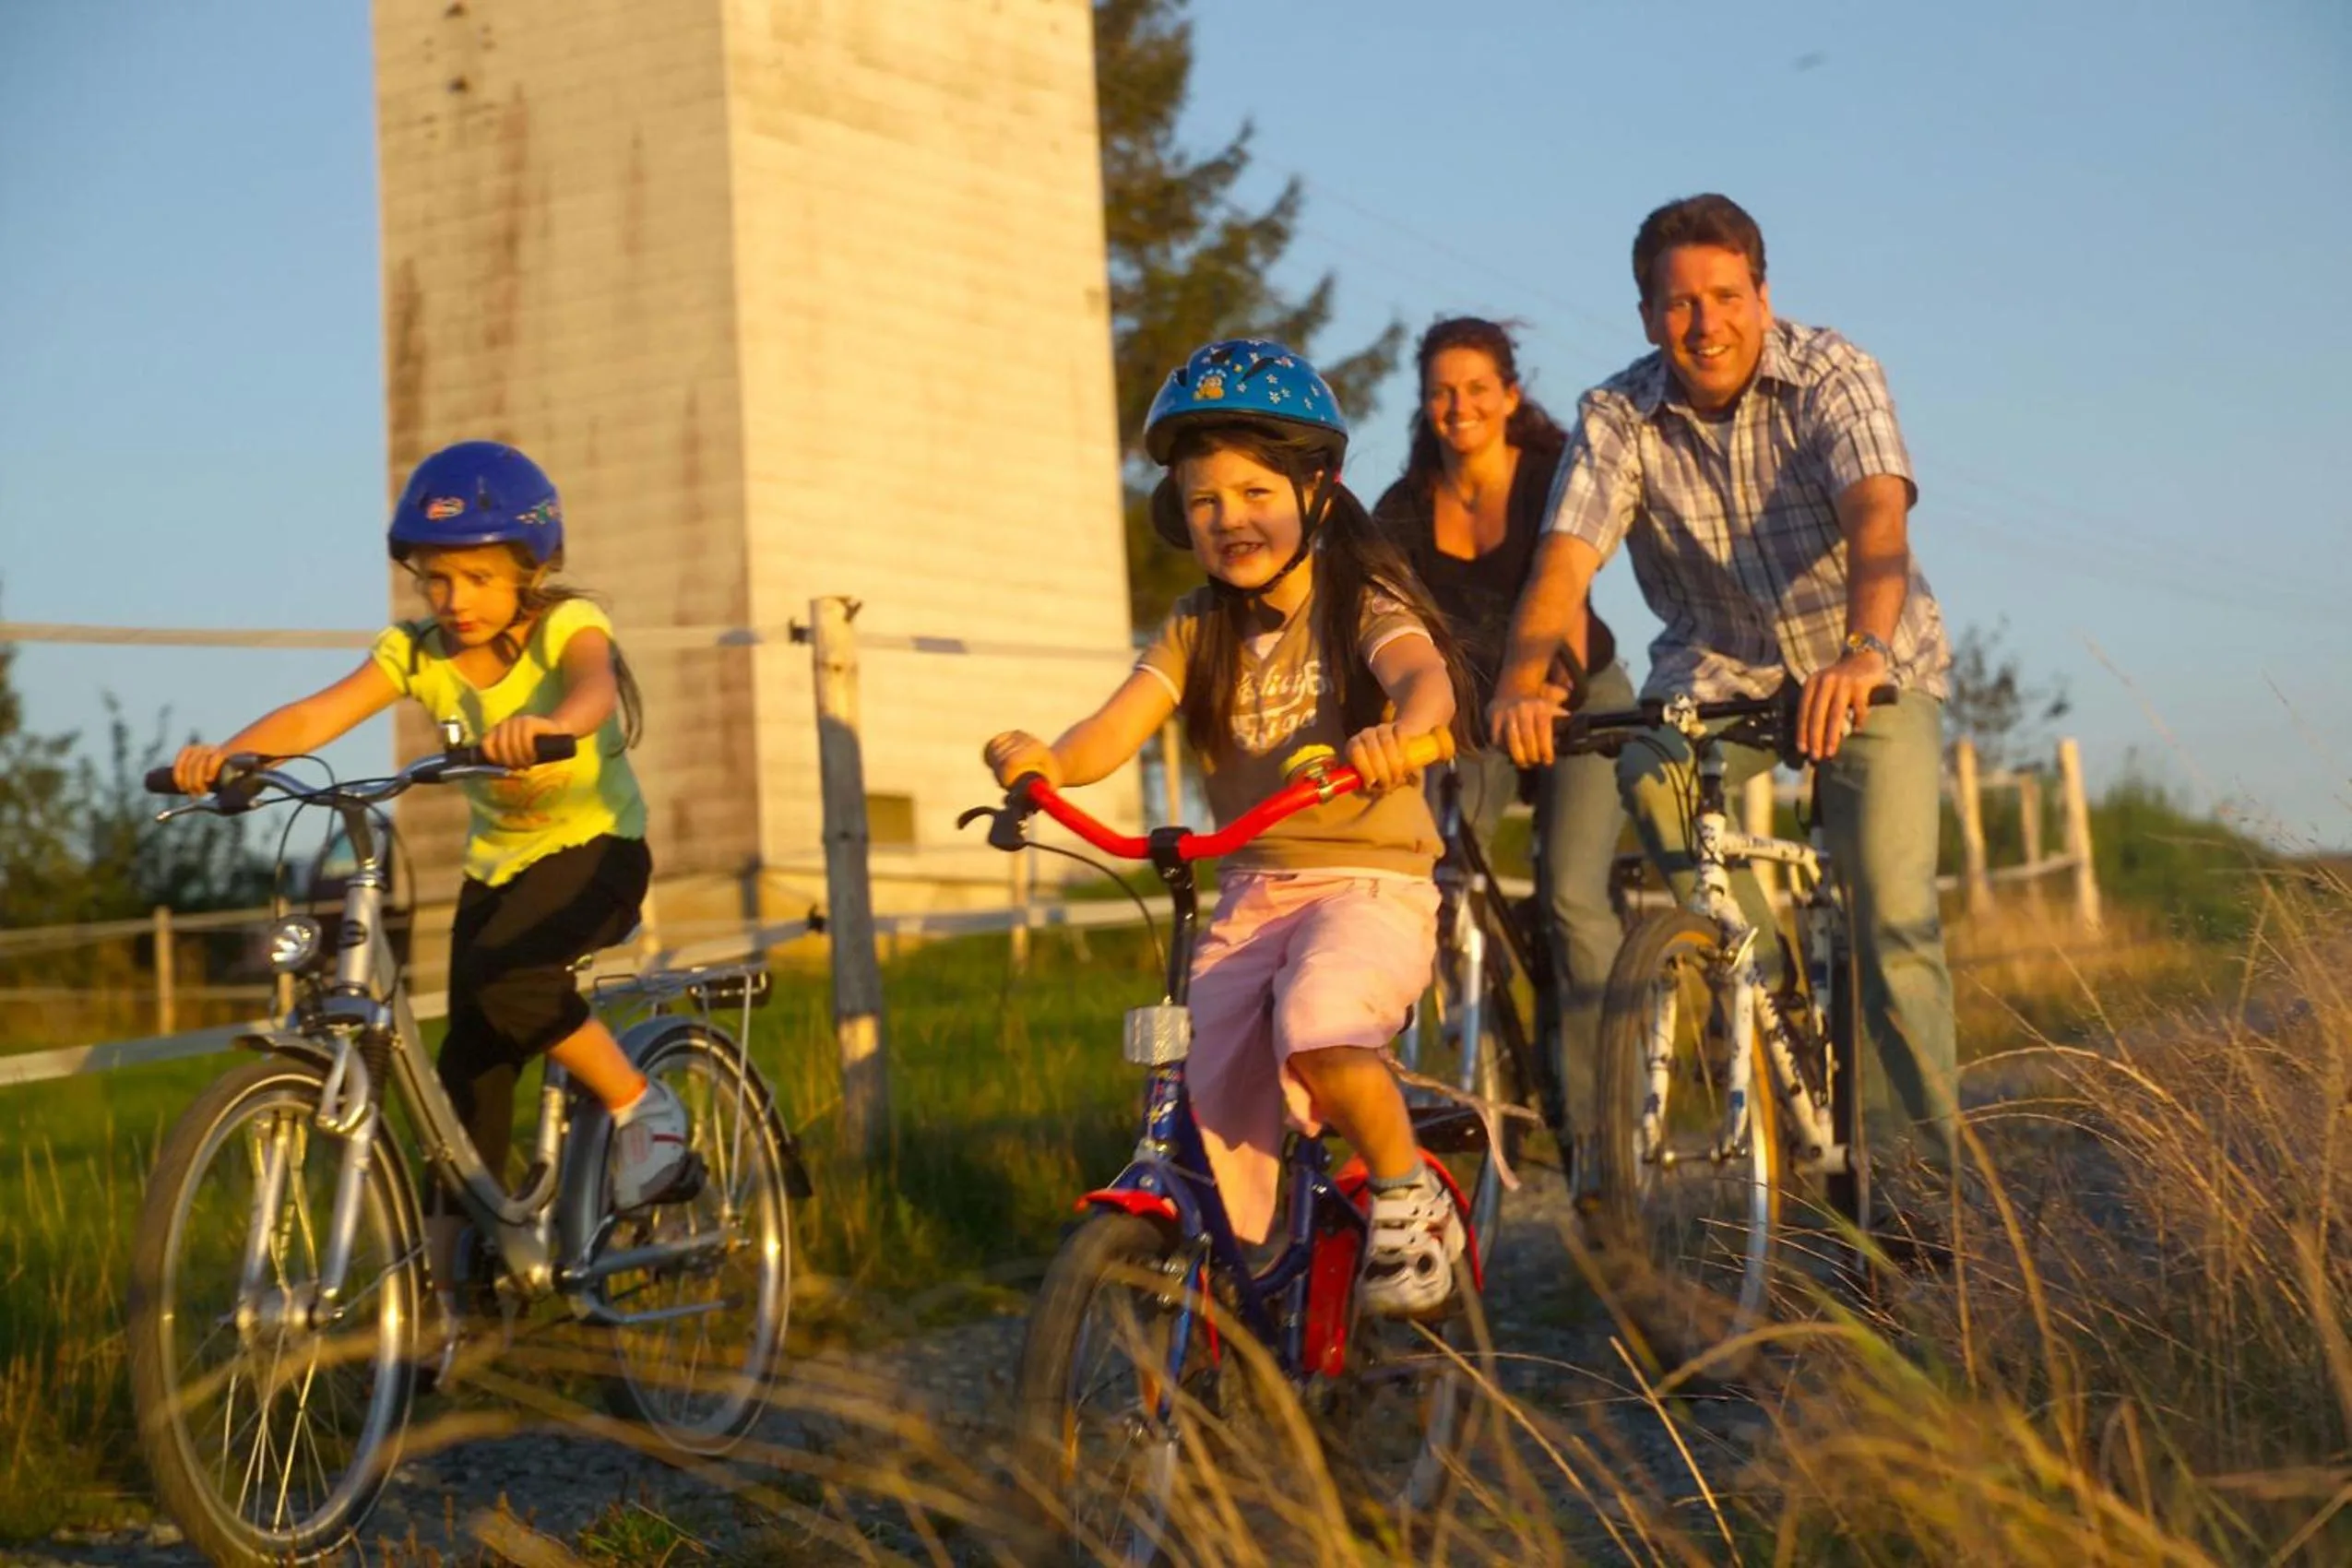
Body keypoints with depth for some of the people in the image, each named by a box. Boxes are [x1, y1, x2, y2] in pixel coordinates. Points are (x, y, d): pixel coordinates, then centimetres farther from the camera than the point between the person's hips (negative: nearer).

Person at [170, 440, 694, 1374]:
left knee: (506, 980, -32)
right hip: (498, 862, 5)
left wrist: (549, 725, -66)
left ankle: (641, 1108, -12)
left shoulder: (566, 627, -18)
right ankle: (440, 1291, 2)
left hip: (594, 846, -5)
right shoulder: (418, 654, -8)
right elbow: (316, 716, -23)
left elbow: (597, 685, -42)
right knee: (470, 1065, -2)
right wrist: (226, 755, -43)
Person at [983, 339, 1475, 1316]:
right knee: (1208, 1103, -6)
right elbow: (1113, 731, -5)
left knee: (1318, 1026, -32)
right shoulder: (1198, 633, 8)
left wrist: (1397, 732, -50)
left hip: (1370, 882, -5)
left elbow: (1425, 677, -26)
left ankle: (1409, 1198, -7)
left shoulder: (1363, 604, -4)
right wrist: (1043, 761, -28)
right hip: (1250, 892, 5)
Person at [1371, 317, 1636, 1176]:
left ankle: (1602, 1124, -15)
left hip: (1582, 700, -3)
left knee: (1573, 895, -20)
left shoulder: (1555, 477, -13)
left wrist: (1553, 681, -47)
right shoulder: (1405, 510, -3)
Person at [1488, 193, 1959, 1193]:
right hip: (1719, 666, 3)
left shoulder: (1832, 376, -19)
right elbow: (1564, 560, -24)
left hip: (1869, 668, -2)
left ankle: (1914, 1163, -4)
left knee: (1895, 917, -15)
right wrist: (1522, 681, -45)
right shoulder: (1617, 418, -12)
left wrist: (1861, 653, -55)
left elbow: (1877, 519, -35)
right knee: (1649, 773, -27)